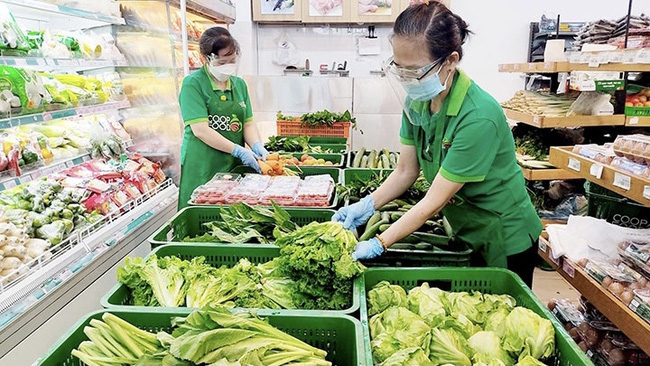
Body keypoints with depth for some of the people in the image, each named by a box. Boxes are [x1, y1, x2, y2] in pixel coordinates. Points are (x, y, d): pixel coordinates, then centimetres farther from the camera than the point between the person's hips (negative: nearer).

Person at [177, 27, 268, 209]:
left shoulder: (239, 84, 11)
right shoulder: (193, 84, -7)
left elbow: (248, 123, 11)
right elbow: (200, 130, -15)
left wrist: (256, 145, -10)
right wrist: (238, 151, -18)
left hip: (234, 167, 5)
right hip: (202, 168, -5)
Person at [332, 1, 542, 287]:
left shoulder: (478, 118, -32)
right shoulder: (417, 100, -10)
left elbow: (435, 200, -29)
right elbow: (406, 171, -4)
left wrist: (378, 245, -28)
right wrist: (366, 206, -18)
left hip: (505, 243, -6)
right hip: (465, 234, 7)